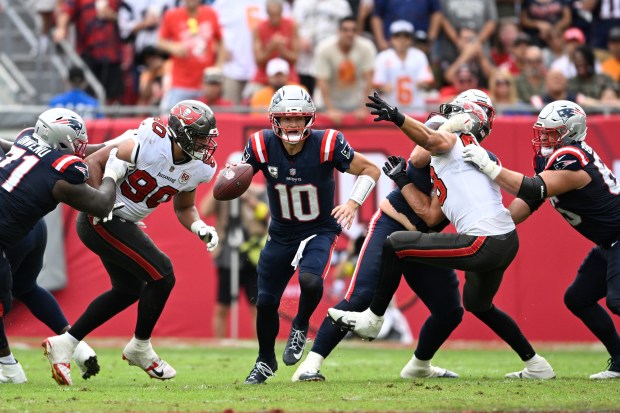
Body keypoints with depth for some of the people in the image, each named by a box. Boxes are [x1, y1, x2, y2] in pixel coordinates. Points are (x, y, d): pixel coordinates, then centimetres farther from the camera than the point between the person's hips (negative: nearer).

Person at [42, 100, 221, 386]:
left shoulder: (197, 168, -1)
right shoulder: (148, 143, -25)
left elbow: (184, 207, 14)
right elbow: (94, 161, -19)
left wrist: (200, 228, -7)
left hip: (124, 223, 10)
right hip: (101, 220, -10)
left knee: (128, 291, 18)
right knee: (162, 275, -12)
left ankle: (64, 344, 25)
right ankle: (140, 348, 7)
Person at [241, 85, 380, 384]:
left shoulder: (327, 145, -20)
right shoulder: (262, 146, -15)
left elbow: (370, 170, -10)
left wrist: (353, 203, -25)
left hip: (320, 231, -3)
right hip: (281, 234, 3)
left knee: (310, 281, -31)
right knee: (265, 302, 3)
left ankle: (300, 328, 2)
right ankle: (265, 361, 31)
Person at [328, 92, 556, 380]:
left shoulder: (452, 141, 3)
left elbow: (429, 139, -23)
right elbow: (431, 215, 21)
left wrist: (396, 117, -39)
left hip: (484, 243, -10)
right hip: (507, 241, 10)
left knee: (395, 245, -2)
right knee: (478, 304, 34)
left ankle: (372, 319, 9)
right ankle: (536, 366, 36)